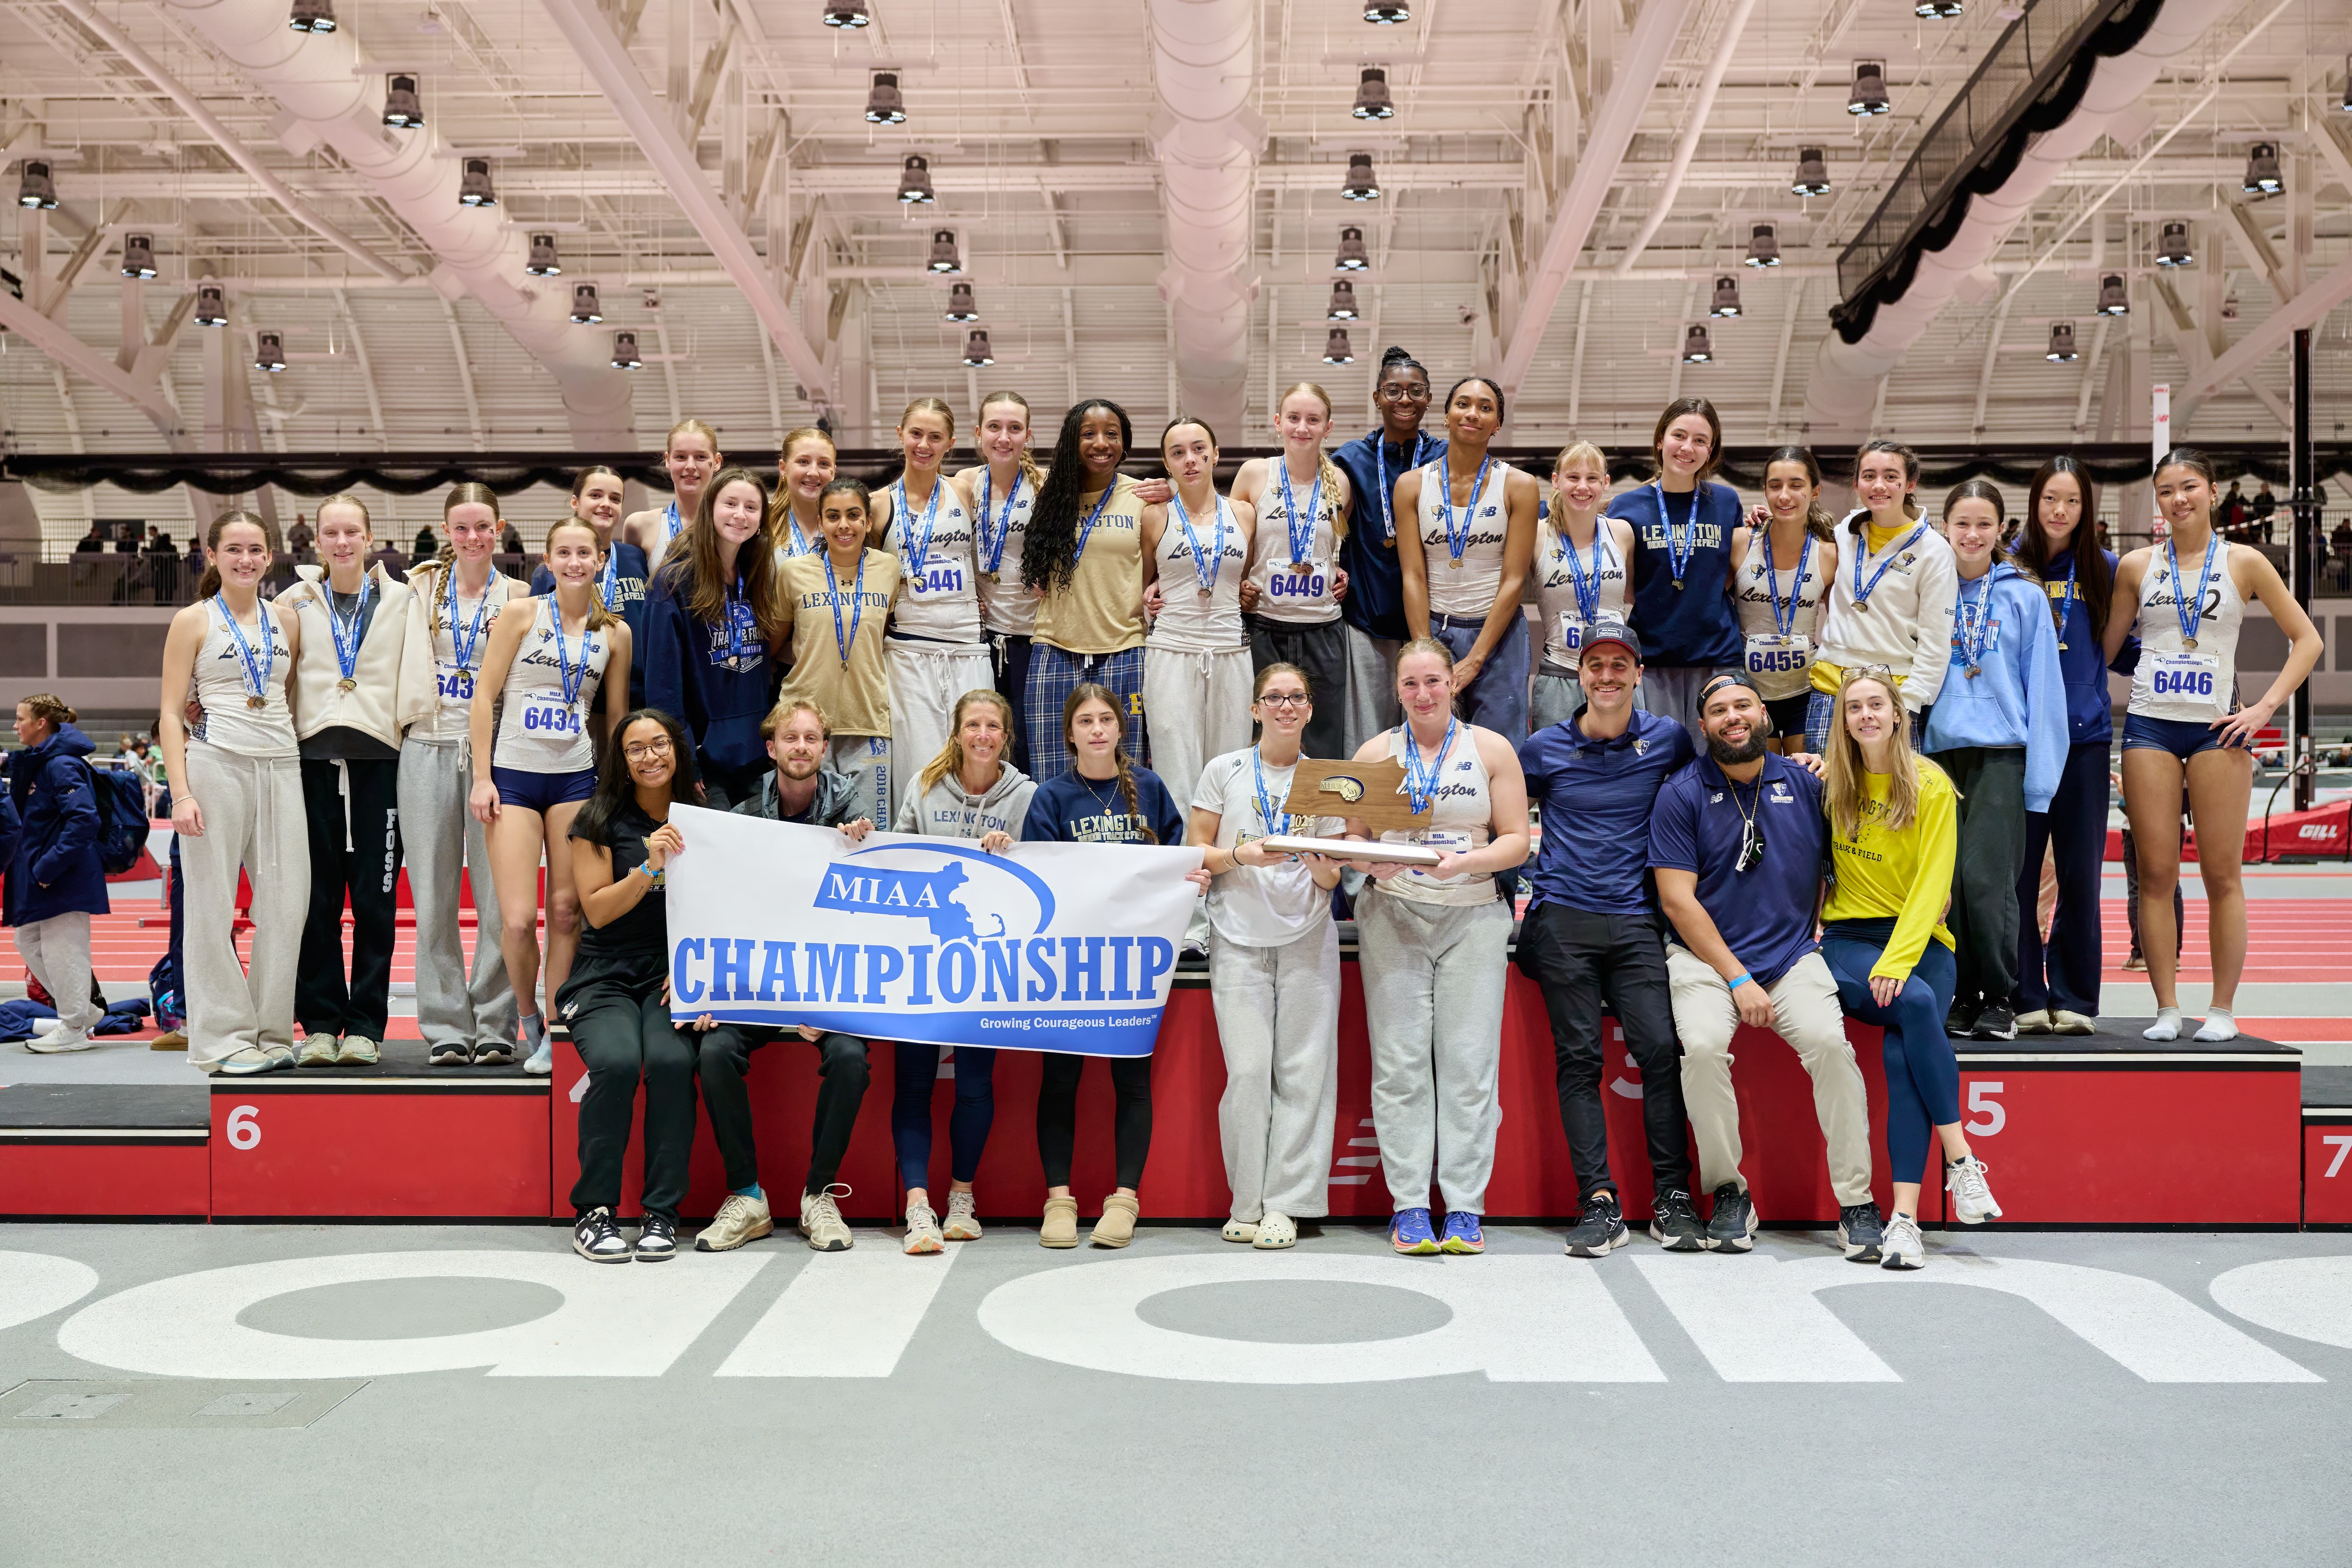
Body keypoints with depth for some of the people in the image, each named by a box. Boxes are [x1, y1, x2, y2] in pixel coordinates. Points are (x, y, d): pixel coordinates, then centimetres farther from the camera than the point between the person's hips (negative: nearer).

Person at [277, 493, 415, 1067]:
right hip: (314, 758, 1)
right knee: (317, 900, 3)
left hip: (377, 758, -1)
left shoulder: (401, 599, 9)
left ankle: (365, 1025, 8)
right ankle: (319, 1023, 11)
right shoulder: (296, 602, 11)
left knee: (375, 900, 0)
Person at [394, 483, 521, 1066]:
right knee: (433, 895, 3)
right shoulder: (421, 589, 10)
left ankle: (495, 1024, 6)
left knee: (499, 894, -3)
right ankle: (445, 1027, 10)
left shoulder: (517, 598, 6)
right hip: (428, 748, 2)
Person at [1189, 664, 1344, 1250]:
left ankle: (1285, 1203, 4)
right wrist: (1242, 856, -13)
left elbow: (1332, 880, 11)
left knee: (1303, 1069, -3)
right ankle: (1247, 1203, 3)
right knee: (1248, 1069, -7)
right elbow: (1196, 852, 5)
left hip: (1308, 938, 2)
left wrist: (1320, 866, -12)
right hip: (1239, 938, -1)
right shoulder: (1224, 771, 6)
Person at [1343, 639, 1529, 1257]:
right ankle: (1408, 1206, 1)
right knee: (1399, 1060, -4)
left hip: (1473, 916, 0)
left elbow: (1517, 839, 3)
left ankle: (1465, 1208, 2)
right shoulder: (1375, 752, 9)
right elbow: (1351, 835, 8)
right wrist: (1371, 861, -13)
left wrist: (1466, 861, -14)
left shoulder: (1491, 749, 6)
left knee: (1470, 1061, -4)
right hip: (1393, 915, 1)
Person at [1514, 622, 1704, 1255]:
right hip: (1563, 922, 0)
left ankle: (1672, 1201, 0)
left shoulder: (1666, 738, 9)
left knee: (1661, 1049, -10)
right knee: (1578, 1057, -3)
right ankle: (1600, 1203, -2)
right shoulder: (1545, 748, 9)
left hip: (1635, 923, 0)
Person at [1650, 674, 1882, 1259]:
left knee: (1829, 1041, -24)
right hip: (1706, 956, -2)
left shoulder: (1803, 784, 8)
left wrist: (1825, 941, 4)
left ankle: (1857, 1202, -12)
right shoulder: (1682, 794, -1)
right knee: (1703, 1044, -29)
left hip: (1793, 954, 2)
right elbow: (1677, 901, -6)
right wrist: (1738, 980, -11)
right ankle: (1728, 1193, -10)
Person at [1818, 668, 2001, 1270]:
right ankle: (1960, 1161, -25)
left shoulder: (1932, 785, 1)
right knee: (1916, 1004, -32)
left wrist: (1898, 959, -19)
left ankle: (1904, 1218, -30)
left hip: (1921, 939, -1)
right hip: (1849, 939, 1)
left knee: (1903, 1053, -29)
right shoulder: (1832, 784, 9)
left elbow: (1932, 882, -6)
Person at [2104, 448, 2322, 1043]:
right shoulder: (2136, 566, 8)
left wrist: (2265, 707, -3)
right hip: (2149, 727, 1)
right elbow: (2104, 649, 14)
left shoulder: (2244, 563, 4)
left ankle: (2222, 1009, 9)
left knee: (2222, 875, 0)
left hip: (2217, 727, -1)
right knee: (2156, 874, 0)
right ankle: (2167, 1009, 7)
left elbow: (2307, 639, 7)